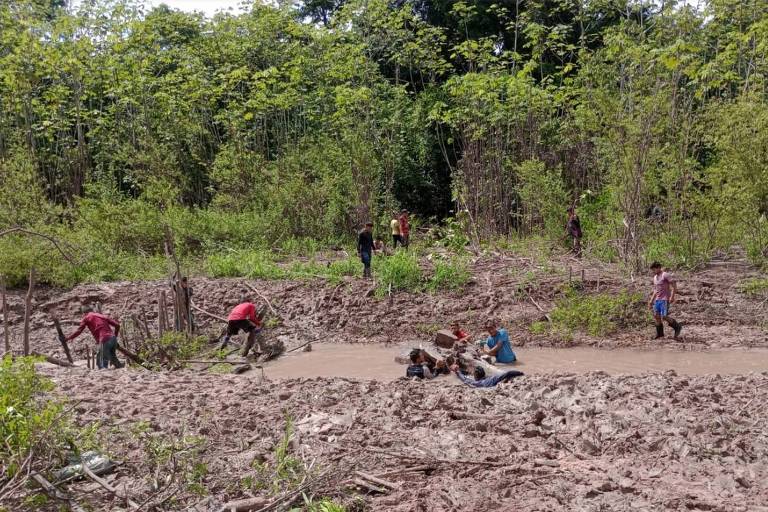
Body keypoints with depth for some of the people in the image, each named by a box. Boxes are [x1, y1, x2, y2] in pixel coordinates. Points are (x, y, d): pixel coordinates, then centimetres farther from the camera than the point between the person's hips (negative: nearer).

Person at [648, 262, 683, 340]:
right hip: (657, 300, 8)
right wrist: (651, 301, 22)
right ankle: (660, 333, 11)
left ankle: (677, 327, 7)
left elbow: (674, 285, -14)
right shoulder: (655, 277, 17)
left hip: (665, 299, -8)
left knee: (664, 317, -13)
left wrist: (672, 297, -22)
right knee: (656, 316, 2)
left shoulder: (665, 275, -9)